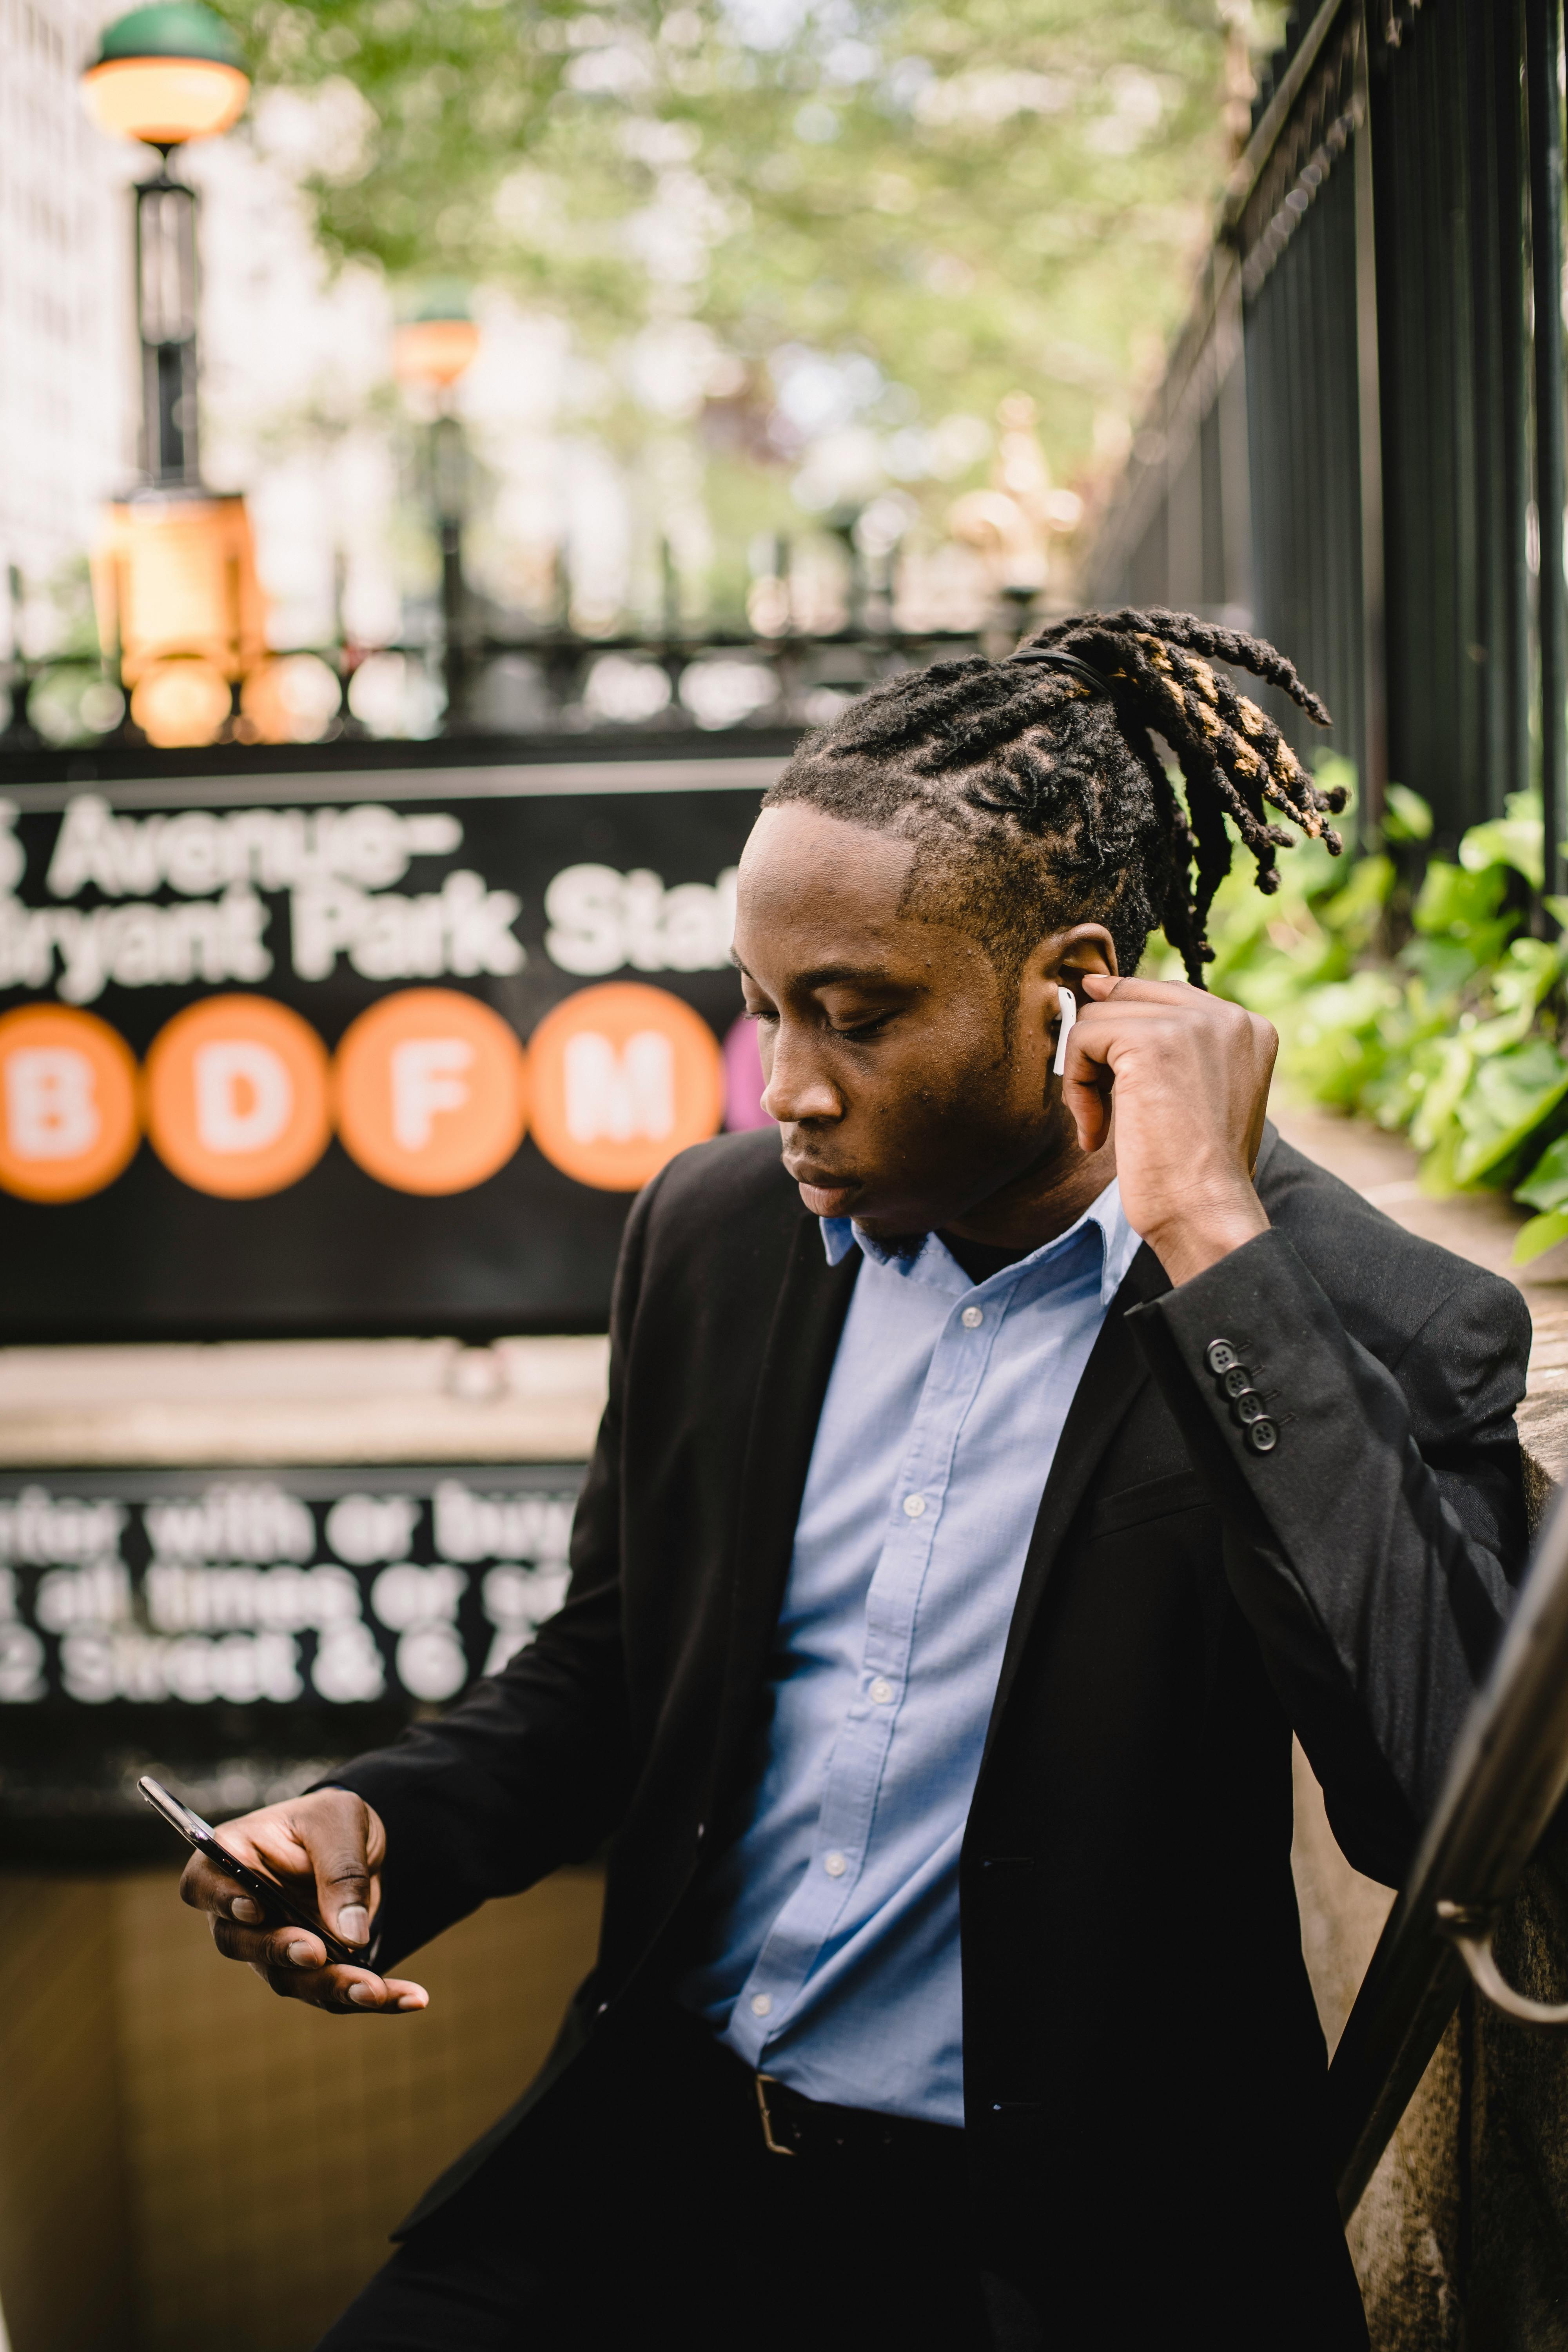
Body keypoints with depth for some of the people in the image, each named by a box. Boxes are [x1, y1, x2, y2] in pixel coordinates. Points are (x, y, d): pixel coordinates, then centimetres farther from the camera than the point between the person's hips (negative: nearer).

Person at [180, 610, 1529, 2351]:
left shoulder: (1384, 1332, -12)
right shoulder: (715, 1228, 3)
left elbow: (1442, 1801, -27)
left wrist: (1212, 1242, -27)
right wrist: (383, 1824, -6)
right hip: (661, 2156, 4)